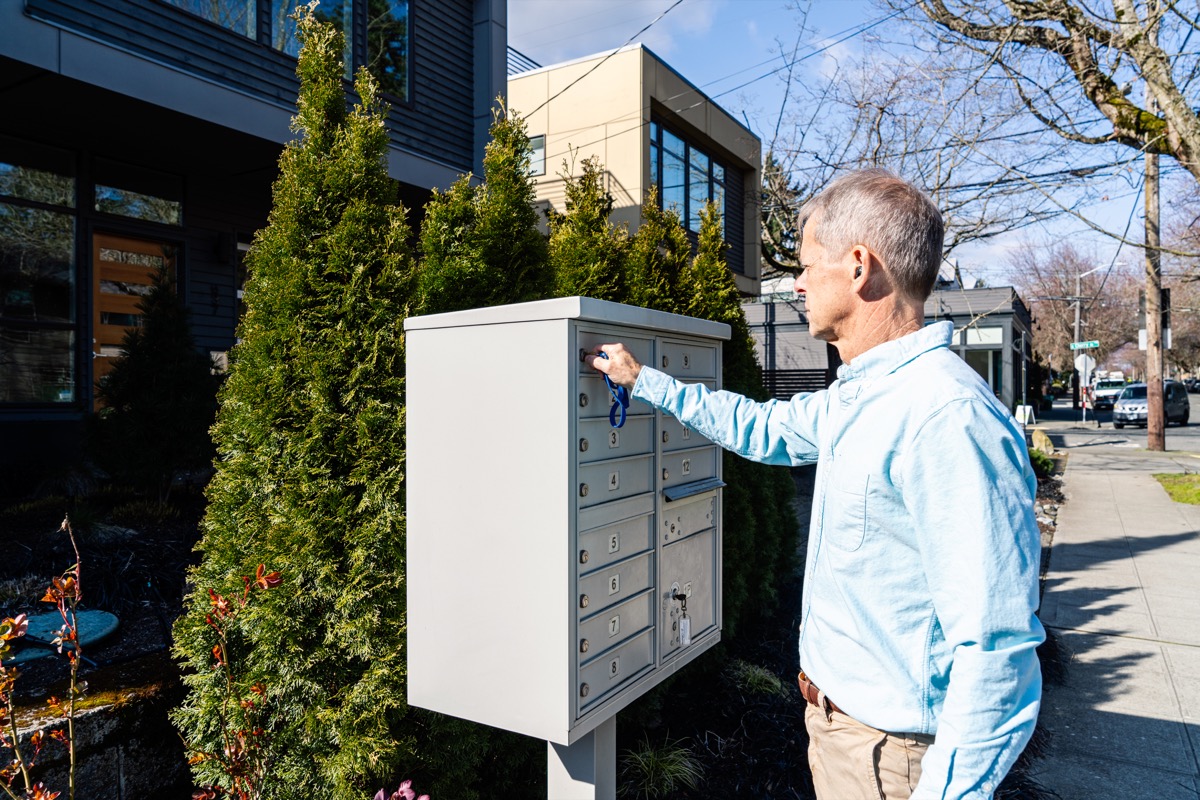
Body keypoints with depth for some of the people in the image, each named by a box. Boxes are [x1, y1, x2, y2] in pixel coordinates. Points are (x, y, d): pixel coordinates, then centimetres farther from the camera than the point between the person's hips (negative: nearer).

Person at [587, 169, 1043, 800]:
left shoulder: (948, 417, -29)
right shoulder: (855, 398, 3)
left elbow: (994, 645, -30)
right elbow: (763, 429, 19)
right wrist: (643, 380, 21)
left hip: (889, 747, -9)